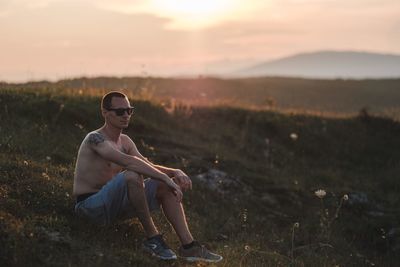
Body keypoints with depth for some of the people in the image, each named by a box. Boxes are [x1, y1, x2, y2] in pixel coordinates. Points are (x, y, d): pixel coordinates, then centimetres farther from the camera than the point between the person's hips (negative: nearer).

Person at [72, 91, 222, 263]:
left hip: (114, 205, 9)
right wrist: (166, 177, -34)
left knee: (165, 186, -4)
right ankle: (152, 238, -24)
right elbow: (127, 161, -31)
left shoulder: (125, 141, 13)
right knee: (131, 175, -35)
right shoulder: (95, 139, -16)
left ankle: (188, 245, -13)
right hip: (90, 205, -9)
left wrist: (175, 172, -10)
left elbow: (148, 166, 11)